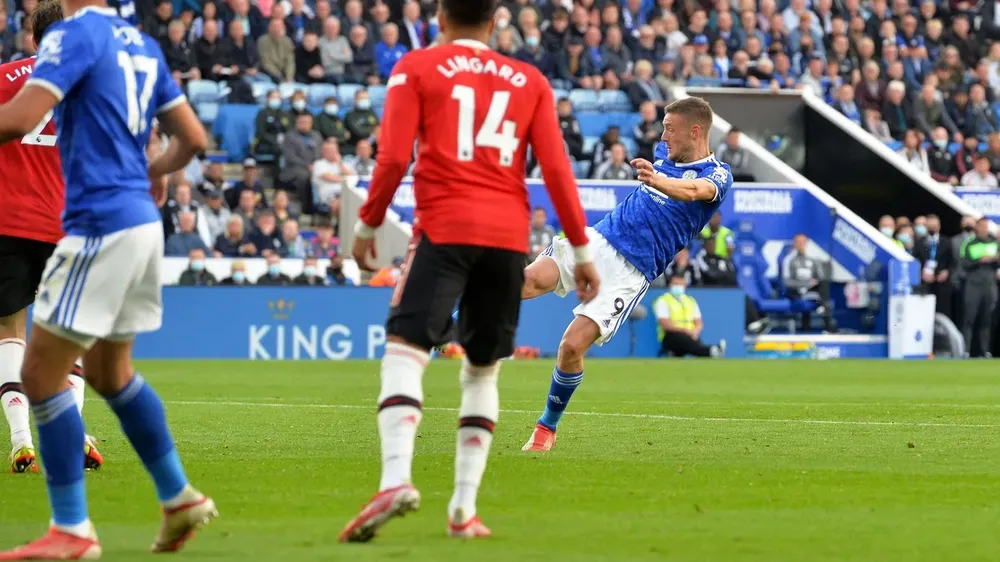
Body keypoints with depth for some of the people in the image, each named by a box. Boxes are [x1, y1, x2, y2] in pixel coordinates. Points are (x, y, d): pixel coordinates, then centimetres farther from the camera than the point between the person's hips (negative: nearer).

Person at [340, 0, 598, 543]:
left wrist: (367, 224, 9)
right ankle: (463, 508, 6)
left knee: (404, 353, -9)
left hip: (445, 228, -3)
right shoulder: (529, 81, 14)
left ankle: (396, 478, -32)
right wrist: (581, 250, 12)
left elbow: (393, 156, -2)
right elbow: (557, 168, 8)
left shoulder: (416, 67, 7)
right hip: (509, 236, 3)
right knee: (482, 371, 14)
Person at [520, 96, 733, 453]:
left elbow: (696, 190, -32)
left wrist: (659, 181, -49)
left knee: (572, 346, -16)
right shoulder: (664, 154, 15)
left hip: (631, 272, -5)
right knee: (533, 279, -26)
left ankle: (548, 428, 3)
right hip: (598, 238, 5)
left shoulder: (718, 175, -7)